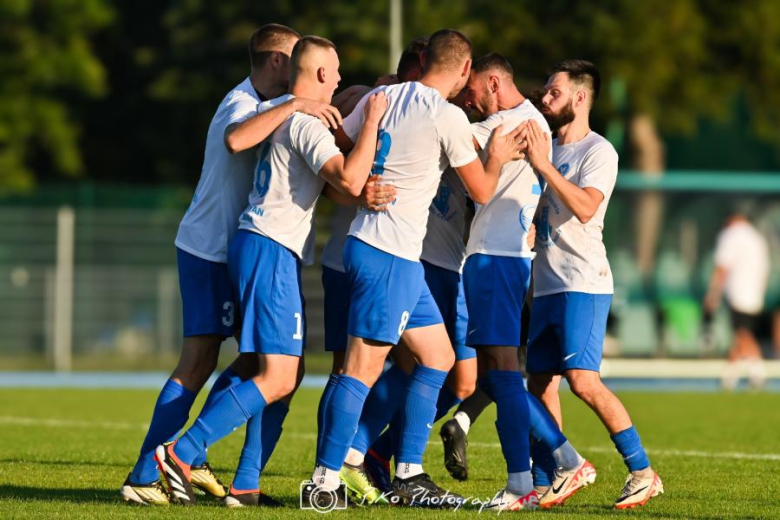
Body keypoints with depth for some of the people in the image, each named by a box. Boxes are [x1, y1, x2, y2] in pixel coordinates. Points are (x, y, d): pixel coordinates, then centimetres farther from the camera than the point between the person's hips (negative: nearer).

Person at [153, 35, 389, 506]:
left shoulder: (278, 112, 17)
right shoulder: (306, 125, -13)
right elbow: (349, 180, -26)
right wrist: (372, 120, -16)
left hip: (256, 246, 10)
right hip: (272, 252, -10)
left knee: (287, 376, 11)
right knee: (277, 379, -13)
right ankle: (181, 454, -17)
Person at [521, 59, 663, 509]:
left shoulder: (599, 151, -7)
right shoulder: (550, 148, 18)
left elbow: (586, 208, -23)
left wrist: (543, 165, -25)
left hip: (583, 285, -9)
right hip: (547, 285, 9)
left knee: (584, 380, -17)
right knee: (540, 383, 5)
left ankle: (643, 472, -11)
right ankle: (560, 476, 13)